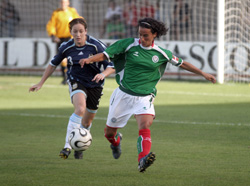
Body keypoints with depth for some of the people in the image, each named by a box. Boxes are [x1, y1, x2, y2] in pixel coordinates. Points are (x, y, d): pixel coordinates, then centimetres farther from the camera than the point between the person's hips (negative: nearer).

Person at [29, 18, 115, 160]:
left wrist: (103, 74, -37)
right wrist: (41, 83, 10)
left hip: (94, 84, 1)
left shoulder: (96, 45, -16)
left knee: (87, 121, 9)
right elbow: (53, 64, 9)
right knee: (80, 109, -30)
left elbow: (111, 66, -15)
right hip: (76, 81, -1)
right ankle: (68, 146, -30)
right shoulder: (66, 47, -8)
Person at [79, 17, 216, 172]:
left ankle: (143, 160, -43)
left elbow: (182, 63, 13)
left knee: (145, 125, -29)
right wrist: (90, 59, -26)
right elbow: (105, 55, -7)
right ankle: (116, 141, 47)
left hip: (145, 98, -1)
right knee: (109, 132, 10)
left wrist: (203, 74, 13)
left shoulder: (161, 53, -1)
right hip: (124, 94, 1)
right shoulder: (129, 45, -6)